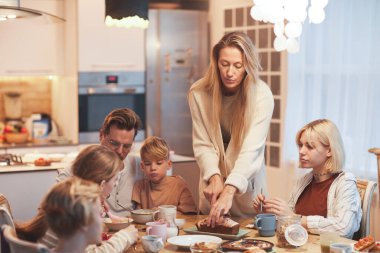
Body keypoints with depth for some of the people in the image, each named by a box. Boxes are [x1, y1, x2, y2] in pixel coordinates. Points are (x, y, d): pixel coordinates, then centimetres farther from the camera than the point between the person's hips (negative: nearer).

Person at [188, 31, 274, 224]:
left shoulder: (262, 96, -21)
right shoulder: (198, 93, -13)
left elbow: (251, 150, -28)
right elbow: (202, 145, -12)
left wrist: (229, 190, -41)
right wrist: (215, 177, -30)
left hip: (246, 185, -2)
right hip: (213, 181, 2)